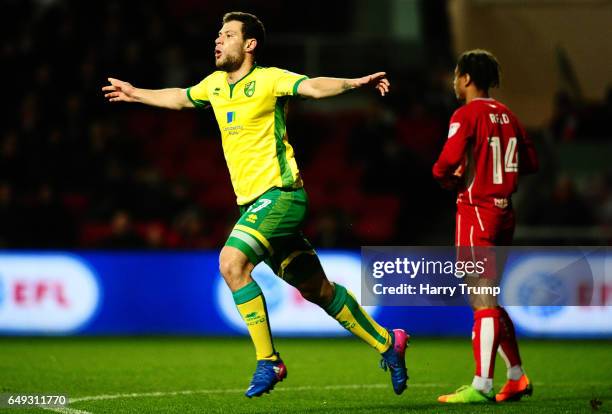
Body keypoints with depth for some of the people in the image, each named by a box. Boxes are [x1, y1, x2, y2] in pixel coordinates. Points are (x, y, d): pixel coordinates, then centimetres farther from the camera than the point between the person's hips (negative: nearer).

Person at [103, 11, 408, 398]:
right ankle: (387, 342, 23)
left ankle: (268, 361, -15)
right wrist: (135, 93, 46)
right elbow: (180, 97, 33)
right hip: (254, 202, 8)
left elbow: (314, 86, -25)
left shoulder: (268, 79, -9)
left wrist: (353, 82, -43)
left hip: (279, 194, -8)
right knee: (316, 289, 10)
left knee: (232, 263, -23)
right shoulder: (215, 83, 13)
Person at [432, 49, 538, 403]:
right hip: (504, 211, 8)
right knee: (488, 299, 16)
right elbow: (530, 163, 15)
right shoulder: (508, 116, 12)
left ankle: (482, 385, -11)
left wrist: (450, 180, 1)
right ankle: (517, 377, 16)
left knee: (482, 300, -9)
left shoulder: (467, 115, -10)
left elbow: (446, 165, -20)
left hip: (477, 211, -8)